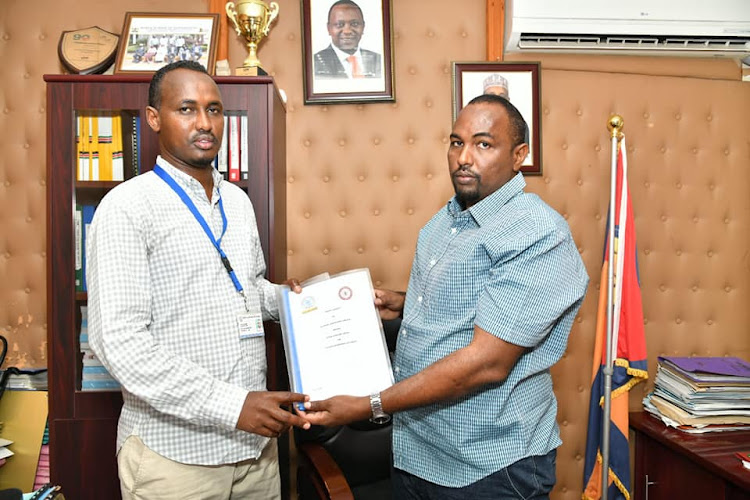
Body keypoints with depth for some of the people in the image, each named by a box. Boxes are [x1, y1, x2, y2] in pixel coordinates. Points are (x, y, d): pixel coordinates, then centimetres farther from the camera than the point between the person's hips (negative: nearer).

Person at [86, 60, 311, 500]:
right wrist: (230, 405, -23)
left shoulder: (238, 201, 9)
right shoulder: (127, 208, -13)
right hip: (173, 452, -6)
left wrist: (285, 298, 0)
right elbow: (120, 341, -19)